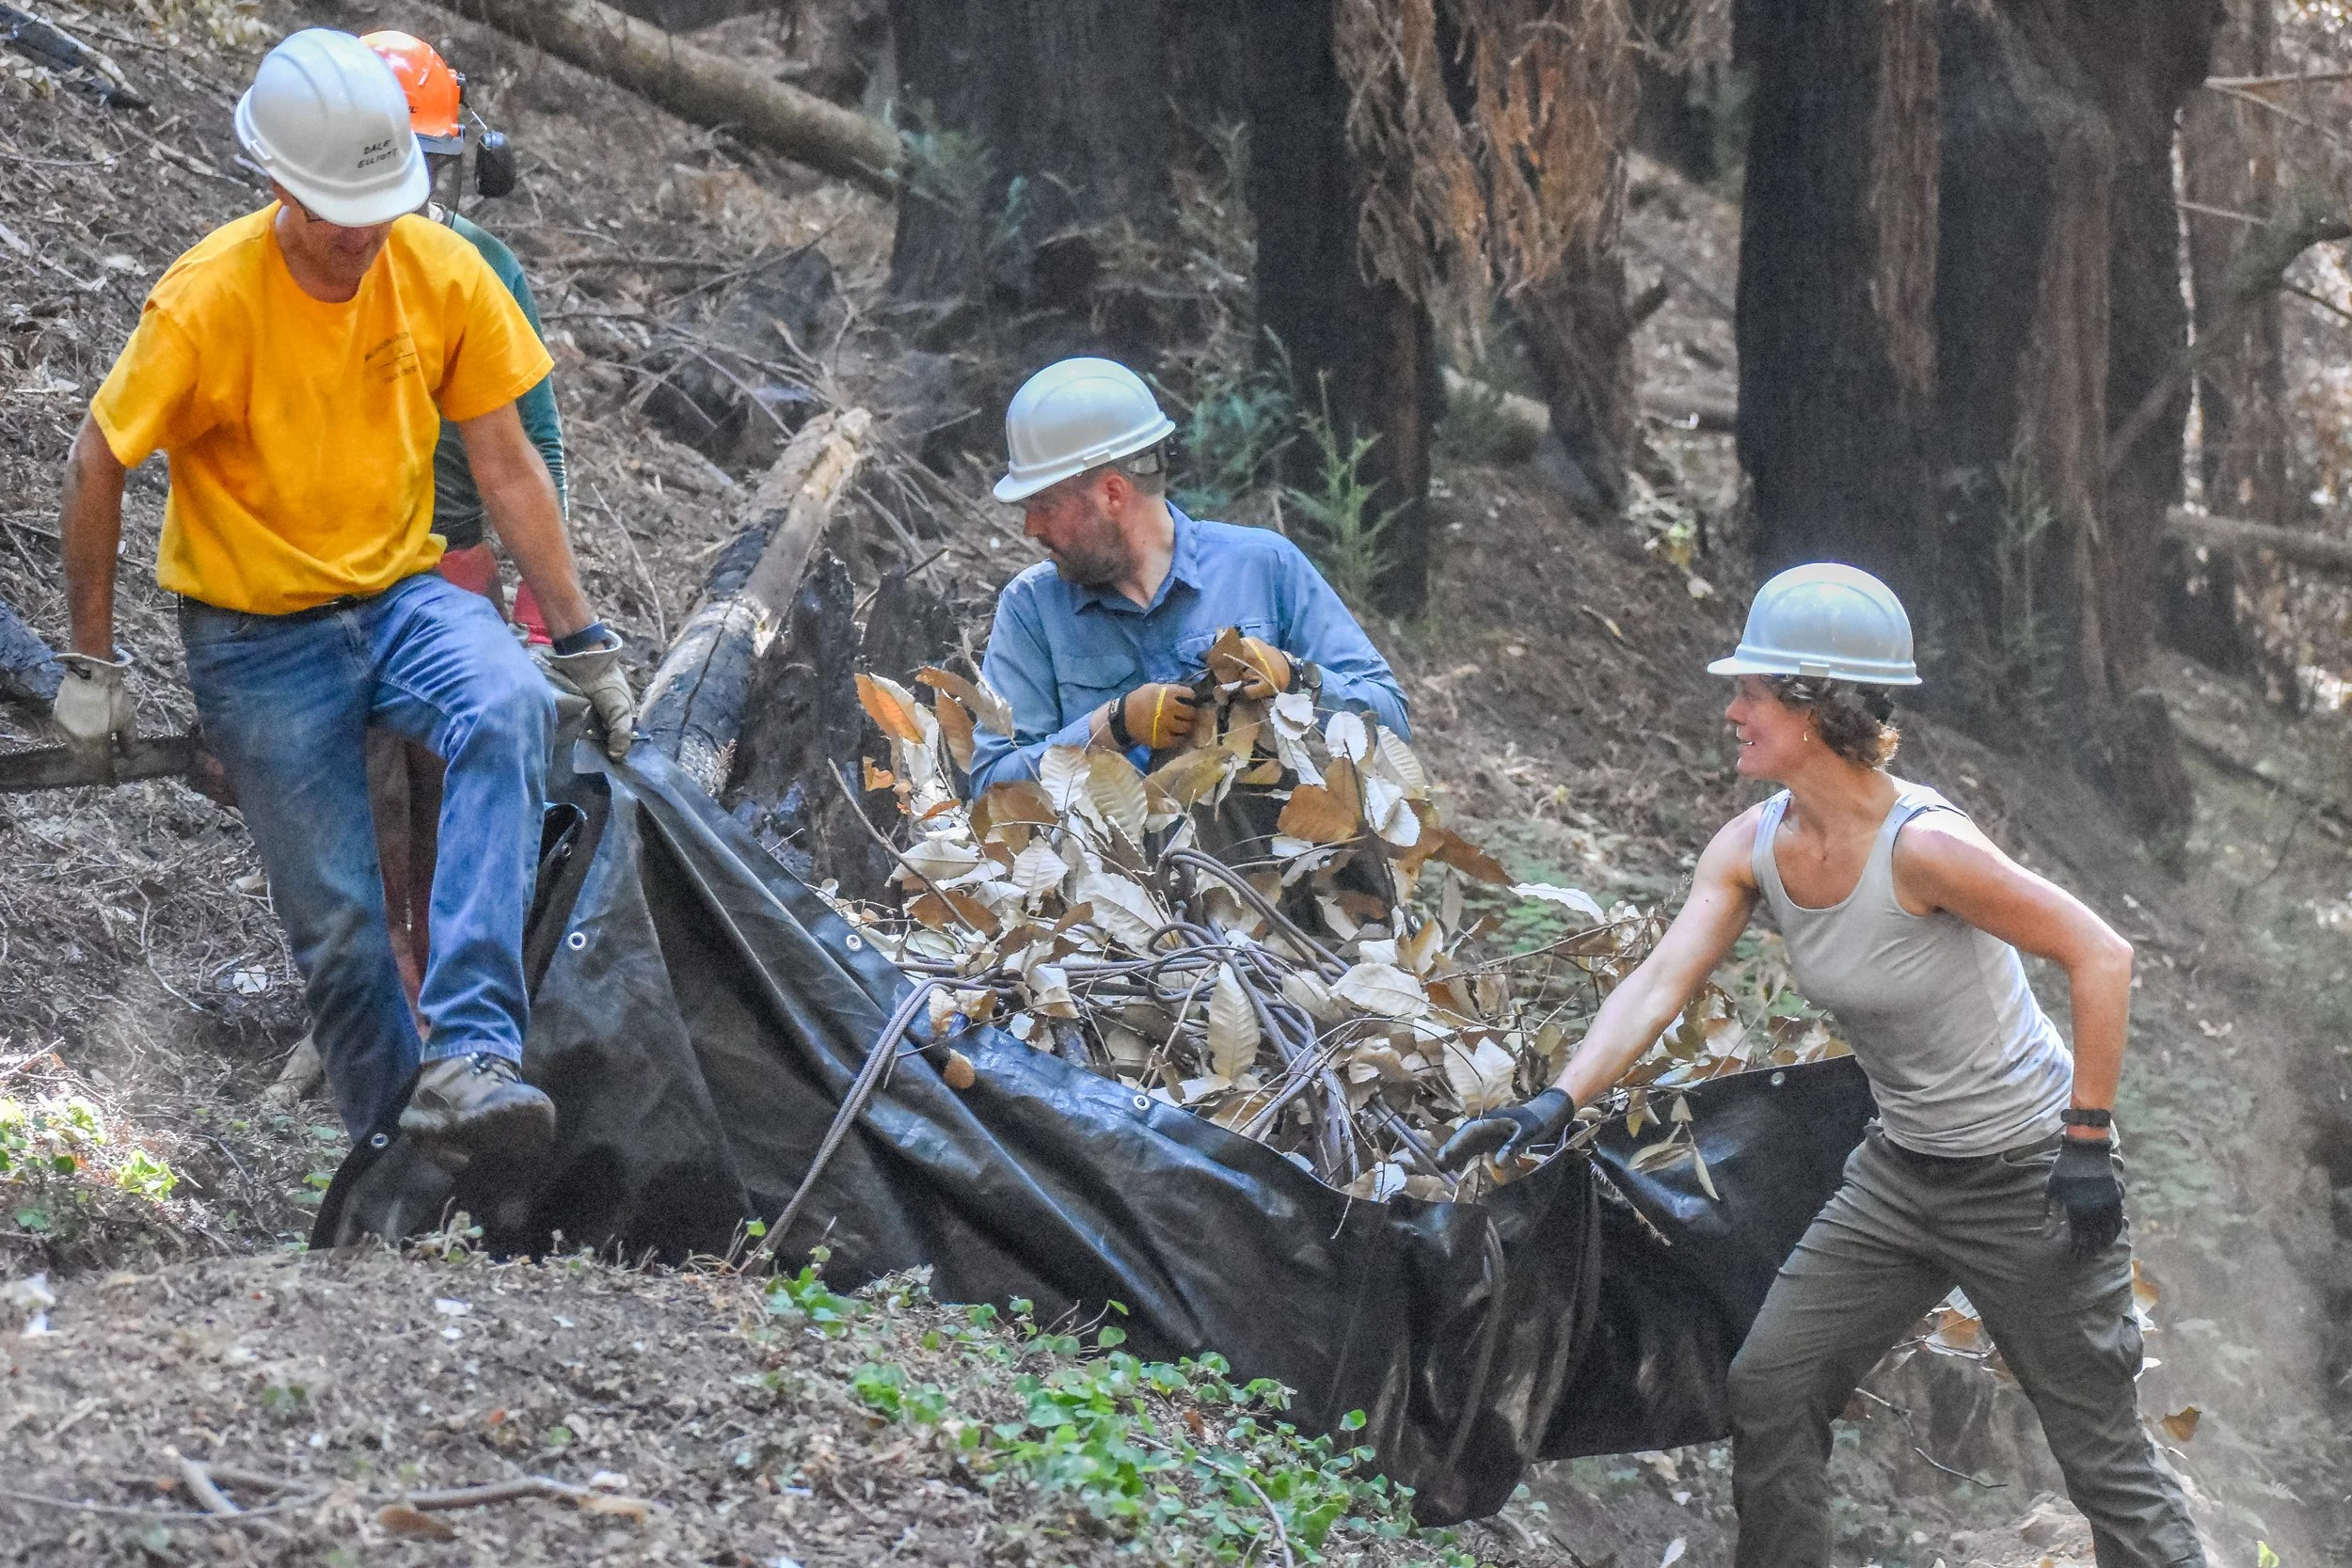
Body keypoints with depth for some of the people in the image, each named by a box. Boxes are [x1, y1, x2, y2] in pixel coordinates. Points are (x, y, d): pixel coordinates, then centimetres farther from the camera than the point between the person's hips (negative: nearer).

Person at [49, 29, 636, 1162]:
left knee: (510, 711, -31)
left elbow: (507, 469, 1)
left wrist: (586, 647, 2)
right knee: (338, 921, -6)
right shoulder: (206, 301, -18)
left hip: (400, 593, 2)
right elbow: (96, 469, -7)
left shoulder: (443, 272, -7)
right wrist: (92, 665, -3)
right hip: (258, 635, -2)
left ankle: (467, 1057, -39)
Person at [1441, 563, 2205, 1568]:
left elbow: (2101, 958, -23)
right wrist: (1561, 1100, -25)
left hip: (2028, 1179, -7)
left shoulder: (1921, 845, -27)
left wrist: (2089, 1140, -21)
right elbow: (1659, 984, -10)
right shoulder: (1753, 846, -5)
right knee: (1768, 1389, 6)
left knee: (2103, 1456, -1)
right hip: (1901, 1170, 7)